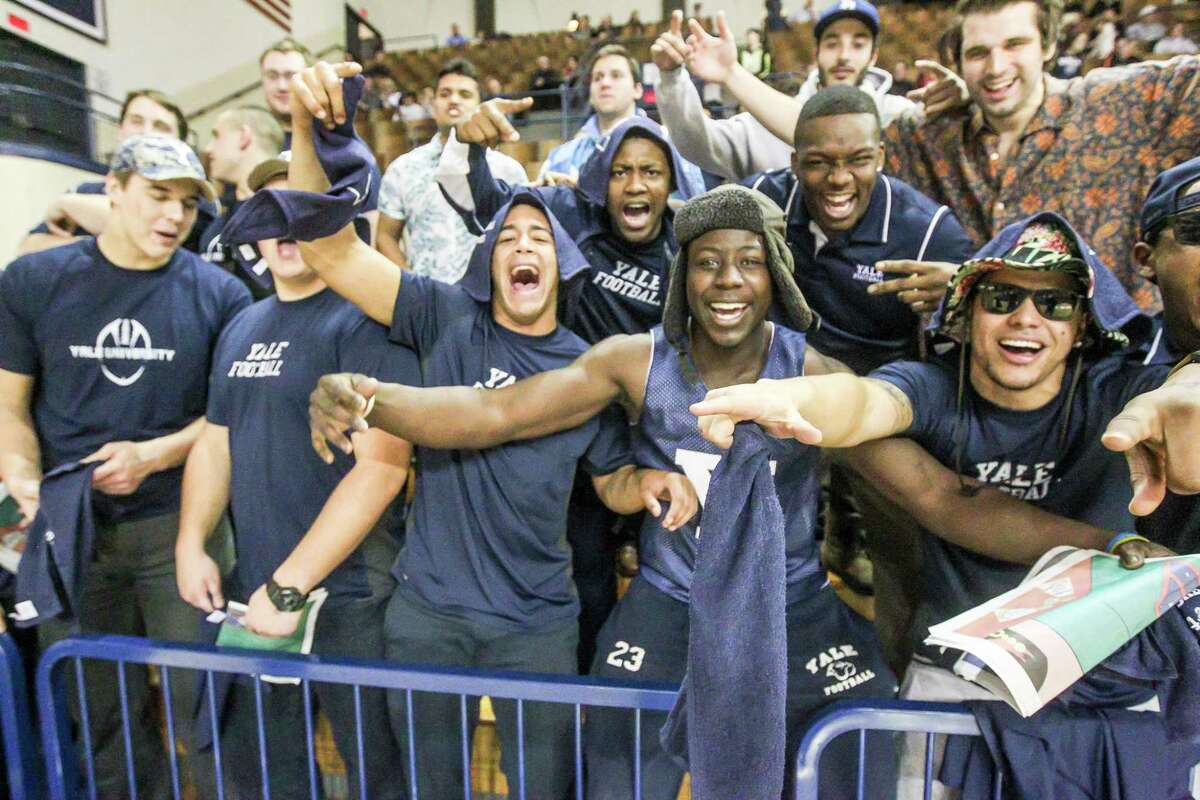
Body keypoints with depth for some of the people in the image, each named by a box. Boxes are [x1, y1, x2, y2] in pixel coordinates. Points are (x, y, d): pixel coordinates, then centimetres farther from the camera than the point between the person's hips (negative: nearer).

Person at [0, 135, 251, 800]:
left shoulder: (219, 294, -2)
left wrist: (153, 454, -13)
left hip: (182, 525, -1)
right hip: (70, 528, 2)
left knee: (201, 707, 4)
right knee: (96, 719, 15)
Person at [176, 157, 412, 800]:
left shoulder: (366, 320, -13)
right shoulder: (242, 328, 11)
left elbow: (381, 466, -21)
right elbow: (215, 442, 17)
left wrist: (290, 586, -20)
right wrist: (191, 545, 3)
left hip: (348, 597, -7)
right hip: (249, 589, 7)